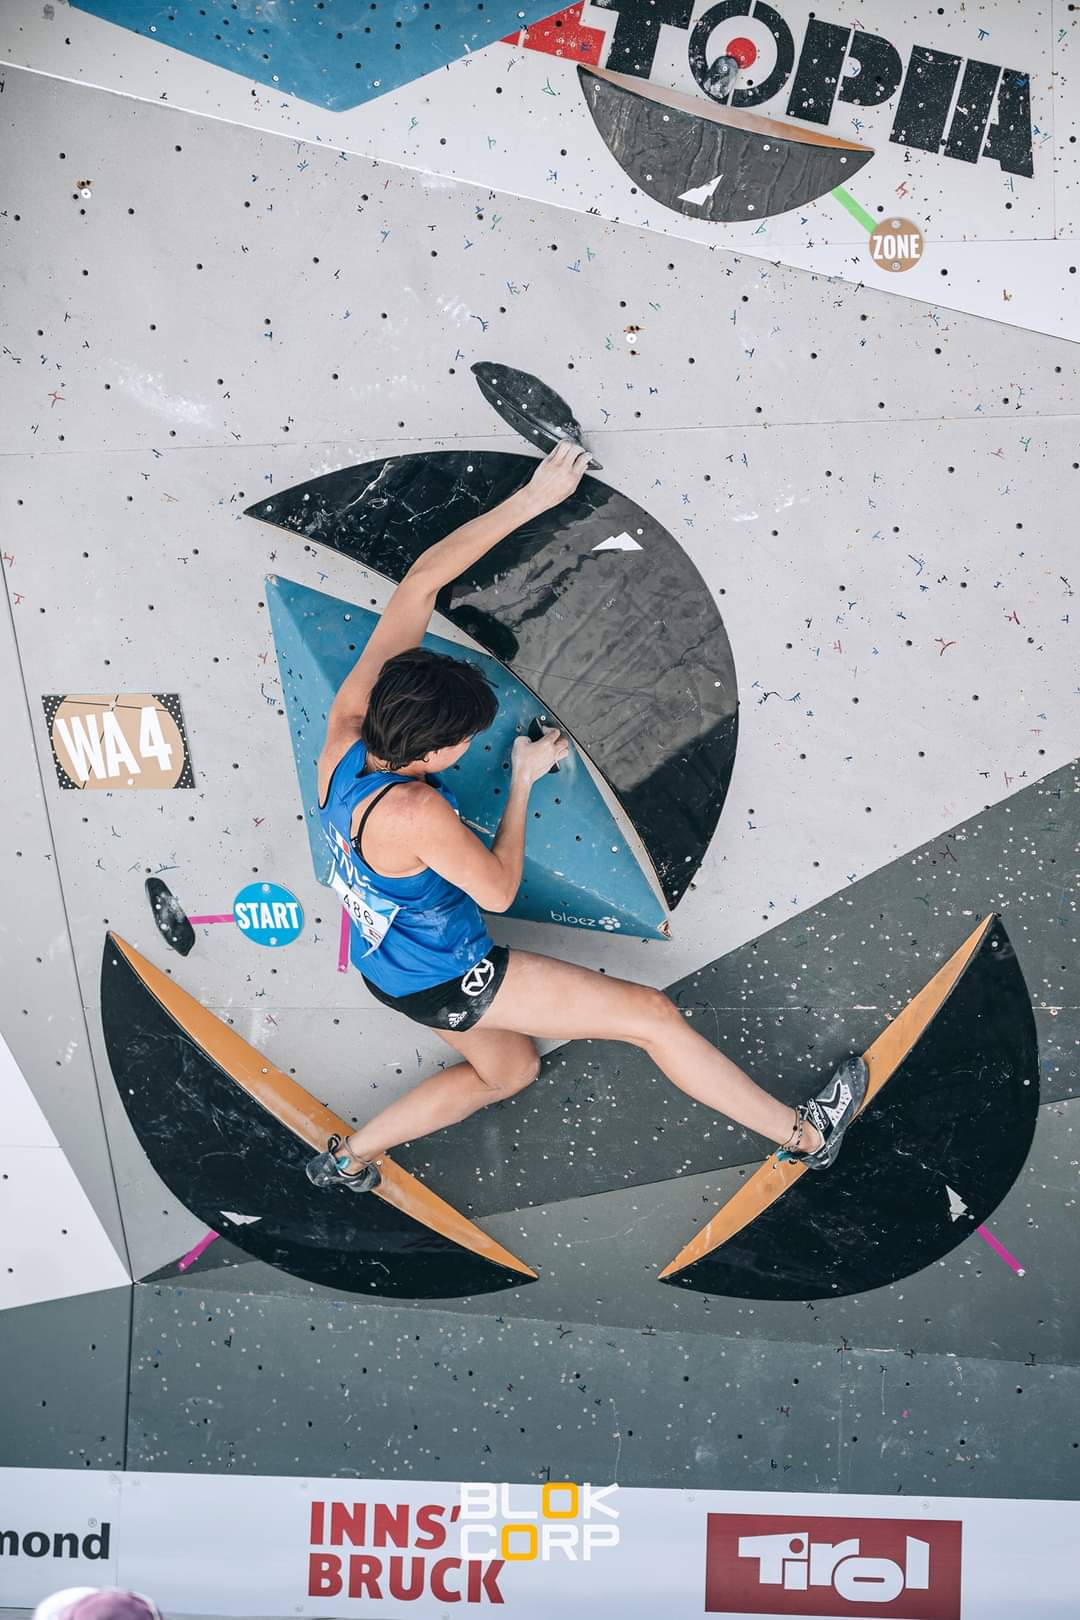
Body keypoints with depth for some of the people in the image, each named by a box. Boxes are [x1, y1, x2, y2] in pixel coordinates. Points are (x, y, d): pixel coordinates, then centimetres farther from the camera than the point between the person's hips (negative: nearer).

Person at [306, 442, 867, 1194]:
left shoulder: (349, 719, -19)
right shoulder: (413, 813, -38)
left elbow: (421, 582, -16)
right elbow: (500, 888, -19)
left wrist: (529, 500, -17)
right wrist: (525, 778, -11)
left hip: (386, 959, 8)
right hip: (448, 979, -8)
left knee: (507, 1070, 34)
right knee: (654, 1015, -1)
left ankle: (348, 1157, 38)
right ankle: (806, 1134, 11)